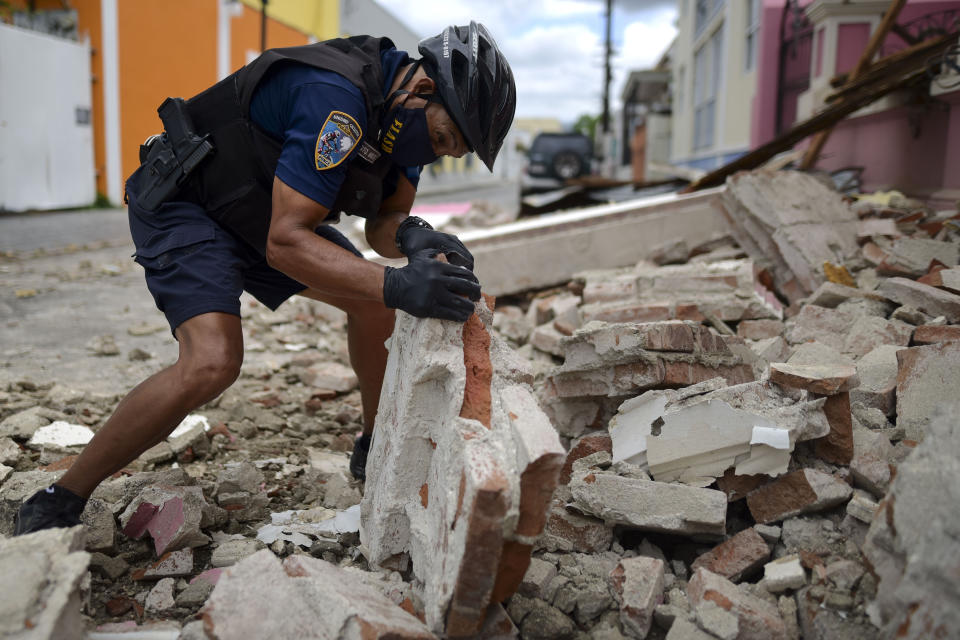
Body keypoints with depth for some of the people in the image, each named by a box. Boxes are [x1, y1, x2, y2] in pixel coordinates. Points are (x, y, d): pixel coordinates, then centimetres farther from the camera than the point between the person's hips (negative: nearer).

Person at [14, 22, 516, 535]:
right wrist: (397, 284, -44)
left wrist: (411, 236, -26)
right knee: (213, 362, -27)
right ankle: (55, 504, -10)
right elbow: (284, 241, -35)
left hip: (268, 211, 9)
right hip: (184, 204, -9)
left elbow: (381, 223, -2)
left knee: (377, 301, 1)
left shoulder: (407, 109, -5)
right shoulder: (336, 95, -34)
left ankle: (377, 447, 21)